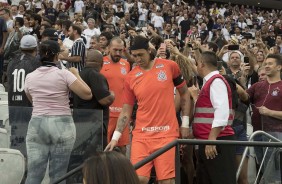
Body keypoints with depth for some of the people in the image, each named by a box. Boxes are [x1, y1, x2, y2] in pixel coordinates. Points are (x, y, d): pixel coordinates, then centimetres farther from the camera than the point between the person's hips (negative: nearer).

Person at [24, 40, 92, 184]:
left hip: (36, 125, 3)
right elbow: (87, 94, -7)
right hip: (62, 125, -3)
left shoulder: (29, 77, 5)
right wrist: (76, 75, 6)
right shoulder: (63, 74, -7)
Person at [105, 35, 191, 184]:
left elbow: (184, 93, 10)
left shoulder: (169, 66, -1)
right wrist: (115, 137, 0)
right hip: (141, 135, 2)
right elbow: (126, 111, 8)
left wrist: (185, 123, 7)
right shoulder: (130, 78, 3)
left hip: (166, 133, -1)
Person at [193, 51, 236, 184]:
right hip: (207, 141, 10)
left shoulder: (216, 81, -10)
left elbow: (222, 111, -22)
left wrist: (212, 139, -25)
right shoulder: (210, 82, 20)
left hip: (217, 142, -10)